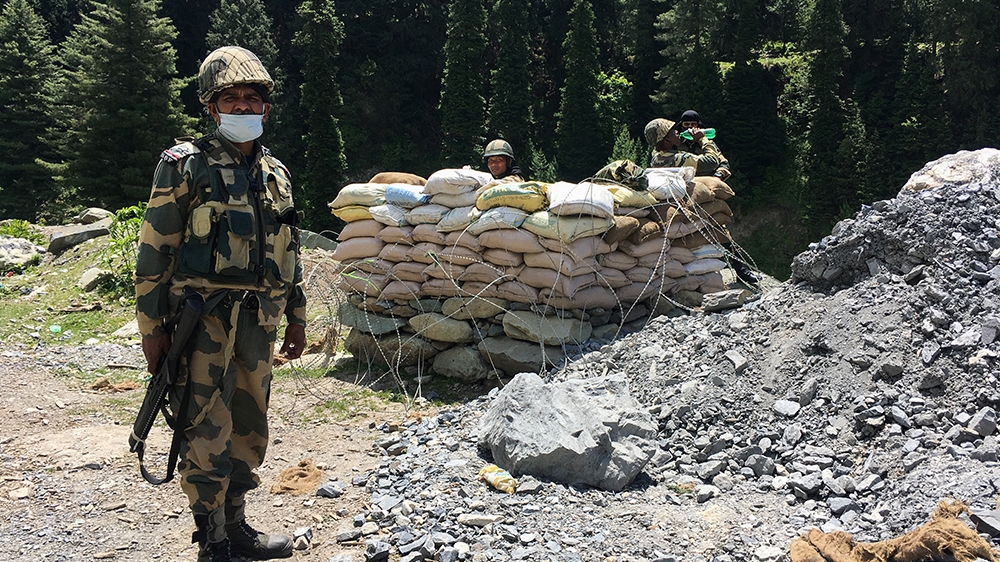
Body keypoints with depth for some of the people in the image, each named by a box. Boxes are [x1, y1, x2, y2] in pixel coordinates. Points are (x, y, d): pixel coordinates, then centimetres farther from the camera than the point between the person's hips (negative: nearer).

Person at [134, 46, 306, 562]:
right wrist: (151, 327, -9)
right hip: (203, 320, -6)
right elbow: (154, 251, -6)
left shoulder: (275, 173, 13)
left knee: (249, 431, 14)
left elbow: (288, 252, 20)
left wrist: (297, 317, 18)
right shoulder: (186, 165, -4)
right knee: (208, 436, -4)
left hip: (259, 323, 6)